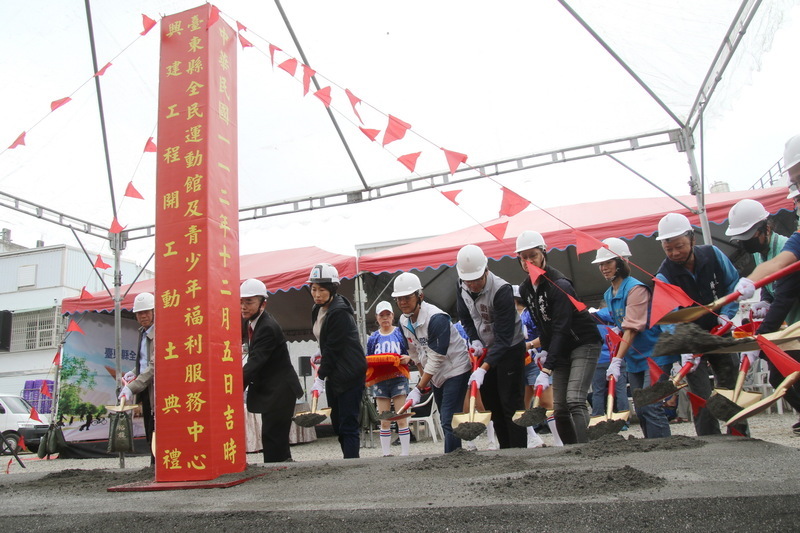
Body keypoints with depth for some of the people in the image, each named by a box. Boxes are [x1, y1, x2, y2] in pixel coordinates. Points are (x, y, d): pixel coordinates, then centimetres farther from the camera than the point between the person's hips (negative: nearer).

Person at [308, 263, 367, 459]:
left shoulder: (340, 313, -19)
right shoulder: (317, 310, 9)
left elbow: (333, 348, -20)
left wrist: (320, 378, -17)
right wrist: (322, 371, 10)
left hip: (350, 374, -9)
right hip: (333, 375, 9)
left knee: (348, 424, -8)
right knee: (337, 423, 12)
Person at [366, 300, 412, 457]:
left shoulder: (401, 333, 4)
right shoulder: (373, 338, 12)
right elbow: (367, 360, 14)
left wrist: (407, 358, -16)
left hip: (398, 378, -2)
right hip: (380, 380, 3)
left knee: (401, 419, -3)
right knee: (384, 421, 5)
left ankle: (405, 453, 3)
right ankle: (386, 453, 12)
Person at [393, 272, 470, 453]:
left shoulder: (436, 318, -27)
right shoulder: (404, 321, -2)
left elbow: (436, 358, -27)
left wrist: (418, 389, -26)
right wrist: (423, 378, 10)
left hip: (455, 369, -8)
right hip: (434, 374, 8)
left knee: (449, 420, -15)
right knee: (445, 420, 13)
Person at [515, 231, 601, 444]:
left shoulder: (559, 285, -23)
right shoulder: (525, 289, 0)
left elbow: (560, 330, -28)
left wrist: (546, 370, -32)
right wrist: (545, 350, 4)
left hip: (584, 344, -7)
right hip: (561, 350, 7)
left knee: (574, 400, -21)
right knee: (559, 409, 2)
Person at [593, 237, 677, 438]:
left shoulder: (635, 288, -16)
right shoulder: (608, 295, 10)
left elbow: (632, 328, -23)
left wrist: (616, 361, -27)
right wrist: (618, 358, 11)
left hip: (654, 354, -8)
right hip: (634, 359, 8)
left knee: (651, 407, -14)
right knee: (641, 410, 9)